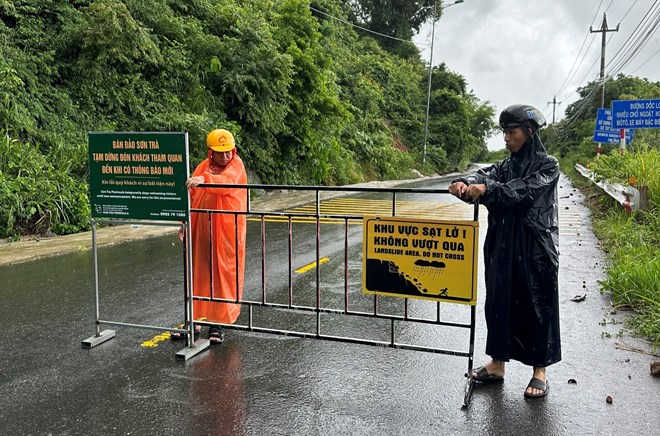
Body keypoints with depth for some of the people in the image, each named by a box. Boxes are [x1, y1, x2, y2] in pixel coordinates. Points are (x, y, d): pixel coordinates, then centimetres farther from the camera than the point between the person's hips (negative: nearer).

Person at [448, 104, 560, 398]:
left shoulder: (547, 165, -4)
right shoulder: (506, 165, 12)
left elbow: (525, 190, -21)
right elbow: (486, 176, -7)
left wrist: (487, 189, -34)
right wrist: (465, 185, -30)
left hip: (535, 249, -5)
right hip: (502, 248, 5)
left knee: (537, 306, 4)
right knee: (499, 303, 9)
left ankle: (540, 371, 16)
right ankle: (497, 363, 22)